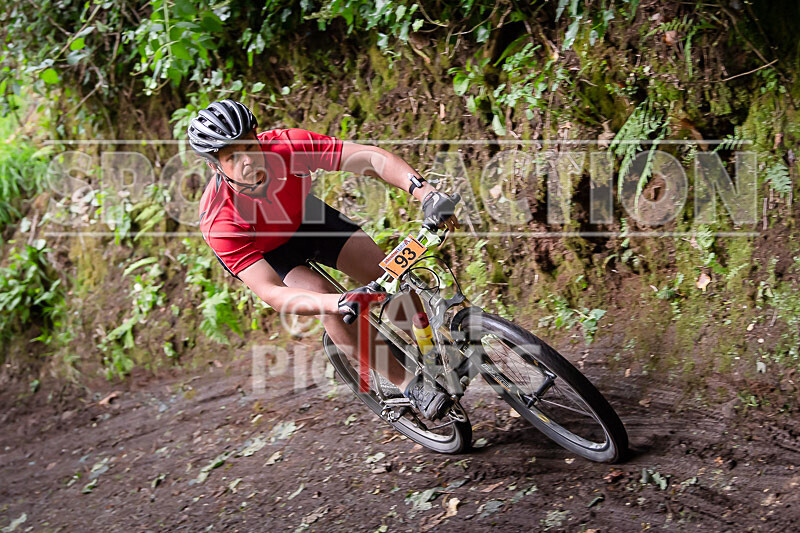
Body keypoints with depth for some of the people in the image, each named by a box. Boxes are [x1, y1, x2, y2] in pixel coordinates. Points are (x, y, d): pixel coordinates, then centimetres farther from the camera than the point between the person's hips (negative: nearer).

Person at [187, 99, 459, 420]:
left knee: (386, 277, -11)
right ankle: (409, 385, -11)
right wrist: (336, 303, -59)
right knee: (328, 305, -26)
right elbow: (271, 293, -43)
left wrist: (424, 192, -52)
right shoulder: (218, 222, -39)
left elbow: (372, 158, -36)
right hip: (266, 253, -3)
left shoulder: (289, 146, -35)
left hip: (305, 216, 3)